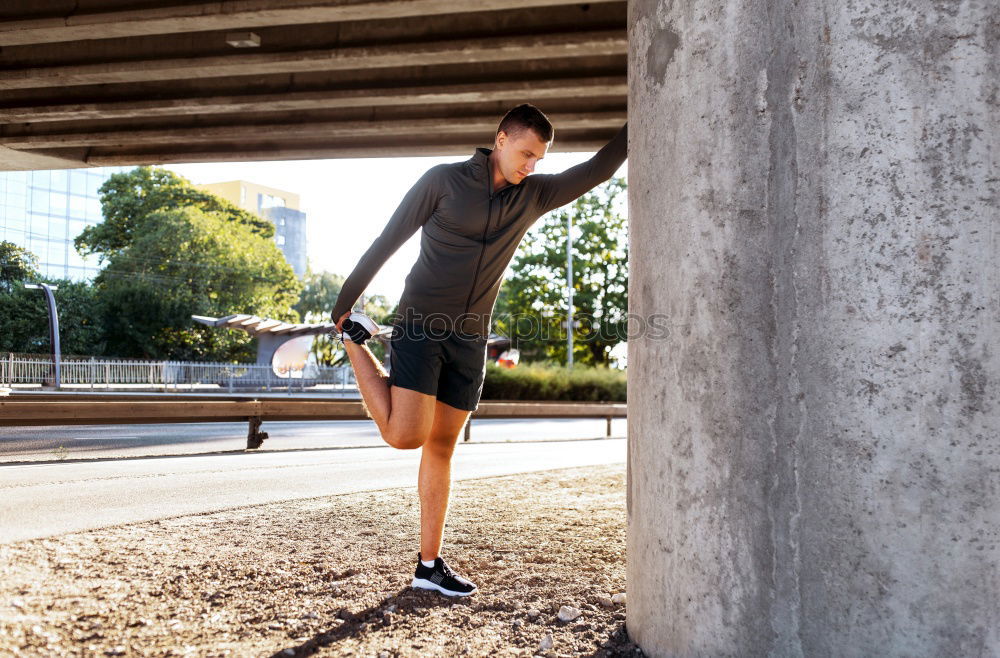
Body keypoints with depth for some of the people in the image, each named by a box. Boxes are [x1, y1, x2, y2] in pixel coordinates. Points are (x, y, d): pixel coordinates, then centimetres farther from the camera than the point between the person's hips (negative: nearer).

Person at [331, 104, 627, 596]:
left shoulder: (534, 195, 7)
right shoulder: (444, 180, -6)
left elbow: (598, 170, 10)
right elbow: (387, 242, -3)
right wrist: (343, 303, 1)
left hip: (469, 339, 5)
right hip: (420, 326, -4)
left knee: (441, 448, 7)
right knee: (405, 435, -17)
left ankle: (429, 565, 14)